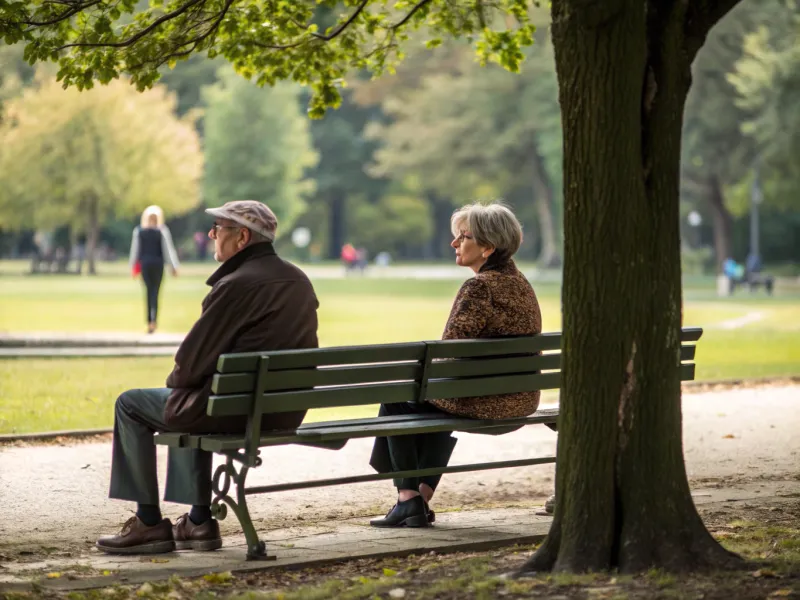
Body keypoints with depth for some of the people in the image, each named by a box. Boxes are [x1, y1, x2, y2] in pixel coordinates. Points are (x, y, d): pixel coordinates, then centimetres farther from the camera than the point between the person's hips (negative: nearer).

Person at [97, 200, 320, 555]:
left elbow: (193, 360, -15)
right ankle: (199, 522, 28)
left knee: (130, 405, 10)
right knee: (191, 402, 34)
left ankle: (149, 524, 13)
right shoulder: (299, 281, 8)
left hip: (237, 411, -9)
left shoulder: (236, 286, -18)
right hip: (286, 413, 9)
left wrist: (176, 379, 8)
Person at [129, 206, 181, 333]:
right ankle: (153, 320, -16)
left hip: (144, 263, 2)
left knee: (149, 292, 10)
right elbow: (168, 249, -6)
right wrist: (174, 266, -2)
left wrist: (133, 266, 12)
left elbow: (135, 250, 3)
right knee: (155, 292, 2)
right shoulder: (162, 231, -5)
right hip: (158, 263, -2)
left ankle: (150, 322, 7)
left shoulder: (138, 231, 0)